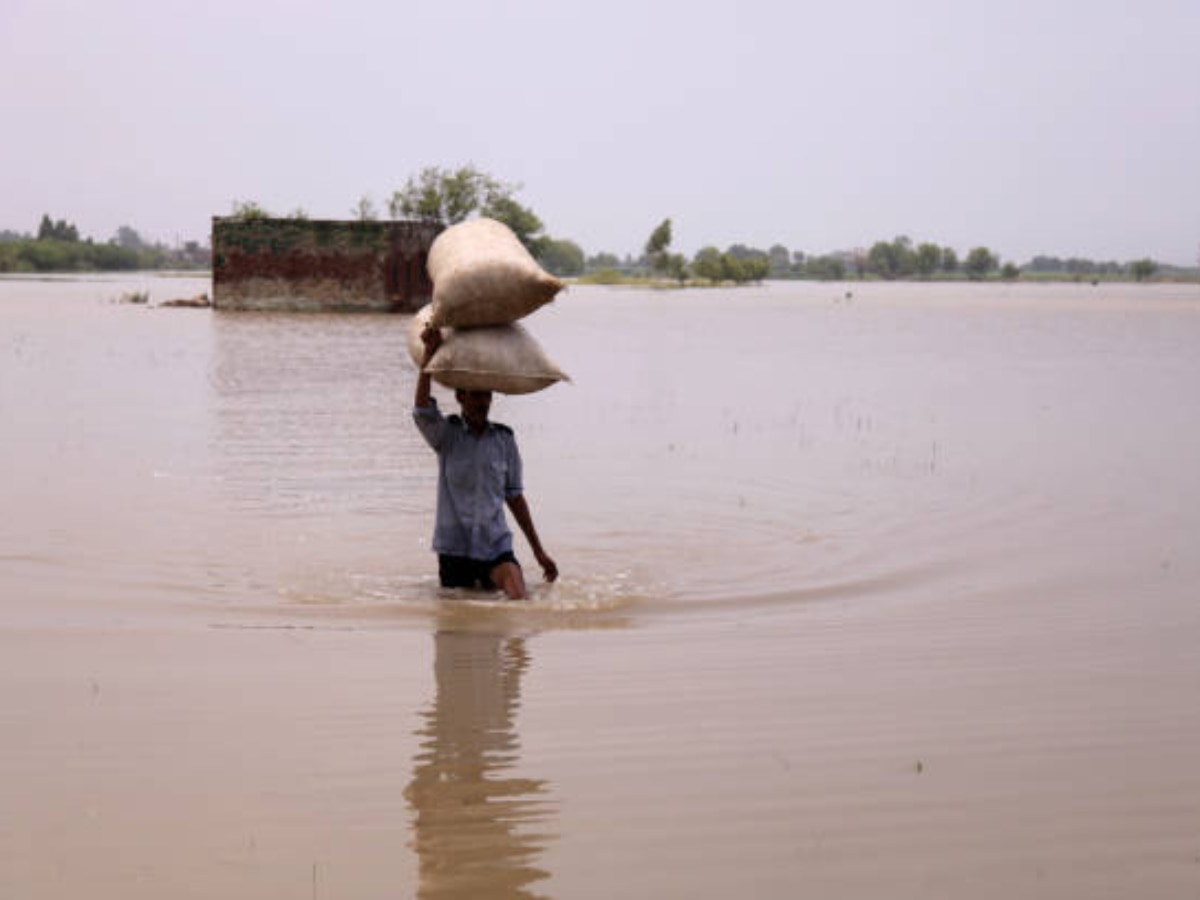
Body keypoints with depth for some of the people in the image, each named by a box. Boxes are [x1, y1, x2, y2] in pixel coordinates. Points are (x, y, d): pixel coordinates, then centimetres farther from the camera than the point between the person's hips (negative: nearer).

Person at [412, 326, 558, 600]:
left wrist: (538, 550, 14)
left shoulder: (504, 439, 6)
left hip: (495, 544, 1)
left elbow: (514, 496, 13)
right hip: (454, 547, -1)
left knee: (520, 601, -21)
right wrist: (430, 352, -30)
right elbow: (422, 410, -22)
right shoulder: (446, 435, -1)